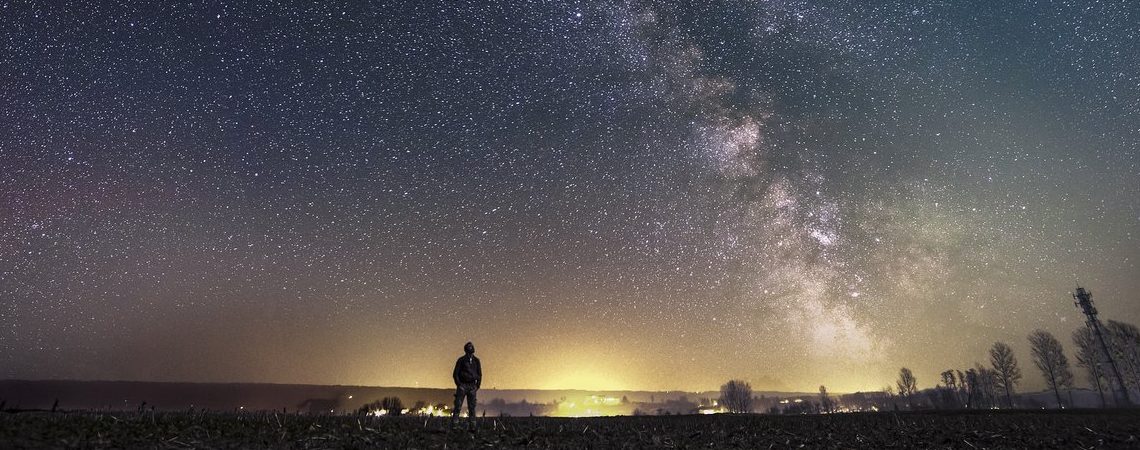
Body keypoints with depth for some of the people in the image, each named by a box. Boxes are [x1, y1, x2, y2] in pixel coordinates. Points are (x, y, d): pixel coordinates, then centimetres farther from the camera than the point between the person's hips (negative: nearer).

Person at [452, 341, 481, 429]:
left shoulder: (476, 361, 10)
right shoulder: (461, 360, 0)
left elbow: (480, 374, 15)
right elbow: (455, 373, 0)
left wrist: (478, 385, 6)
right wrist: (459, 385, -7)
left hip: (472, 386, 3)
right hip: (463, 385, -3)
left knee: (472, 407, 3)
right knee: (458, 406, -7)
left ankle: (472, 426, 5)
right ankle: (454, 424, -5)